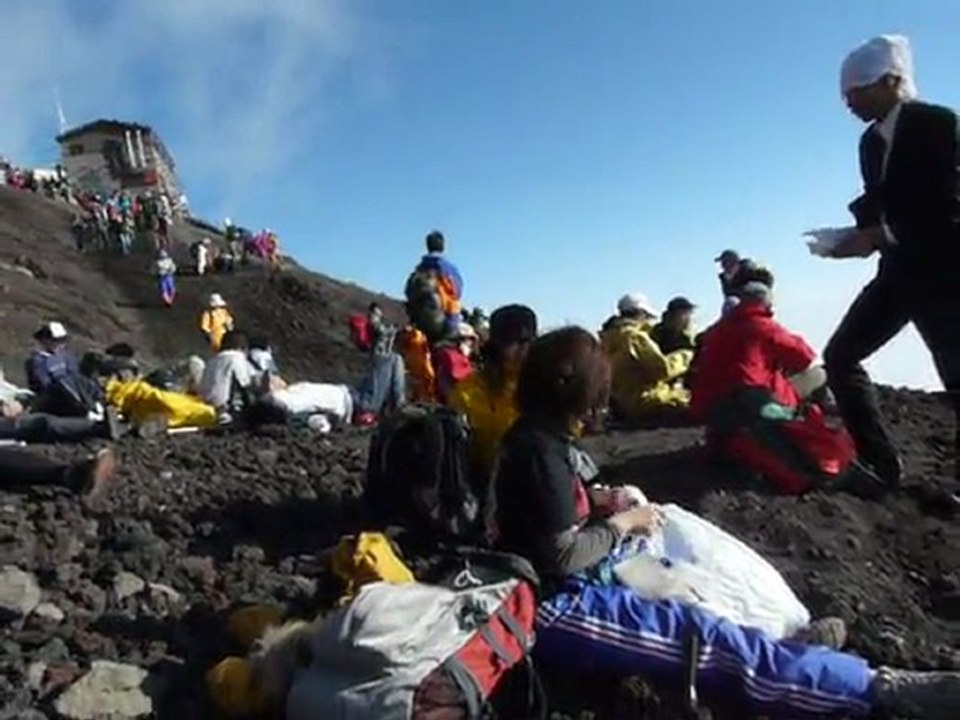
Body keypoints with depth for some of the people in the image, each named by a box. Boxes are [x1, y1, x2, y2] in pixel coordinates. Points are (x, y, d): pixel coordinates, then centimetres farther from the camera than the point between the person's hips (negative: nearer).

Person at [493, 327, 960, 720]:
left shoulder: (531, 436, 7)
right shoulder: (541, 451, -23)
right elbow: (563, 555, -23)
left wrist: (599, 504, 5)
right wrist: (621, 523, -9)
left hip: (555, 588, 11)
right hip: (549, 607, -11)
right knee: (694, 634, -18)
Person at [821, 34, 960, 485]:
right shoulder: (872, 141, 12)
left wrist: (881, 237, -23)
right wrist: (862, 236, -5)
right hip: (899, 270, 8)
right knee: (839, 355, 1)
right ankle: (881, 464, 5)